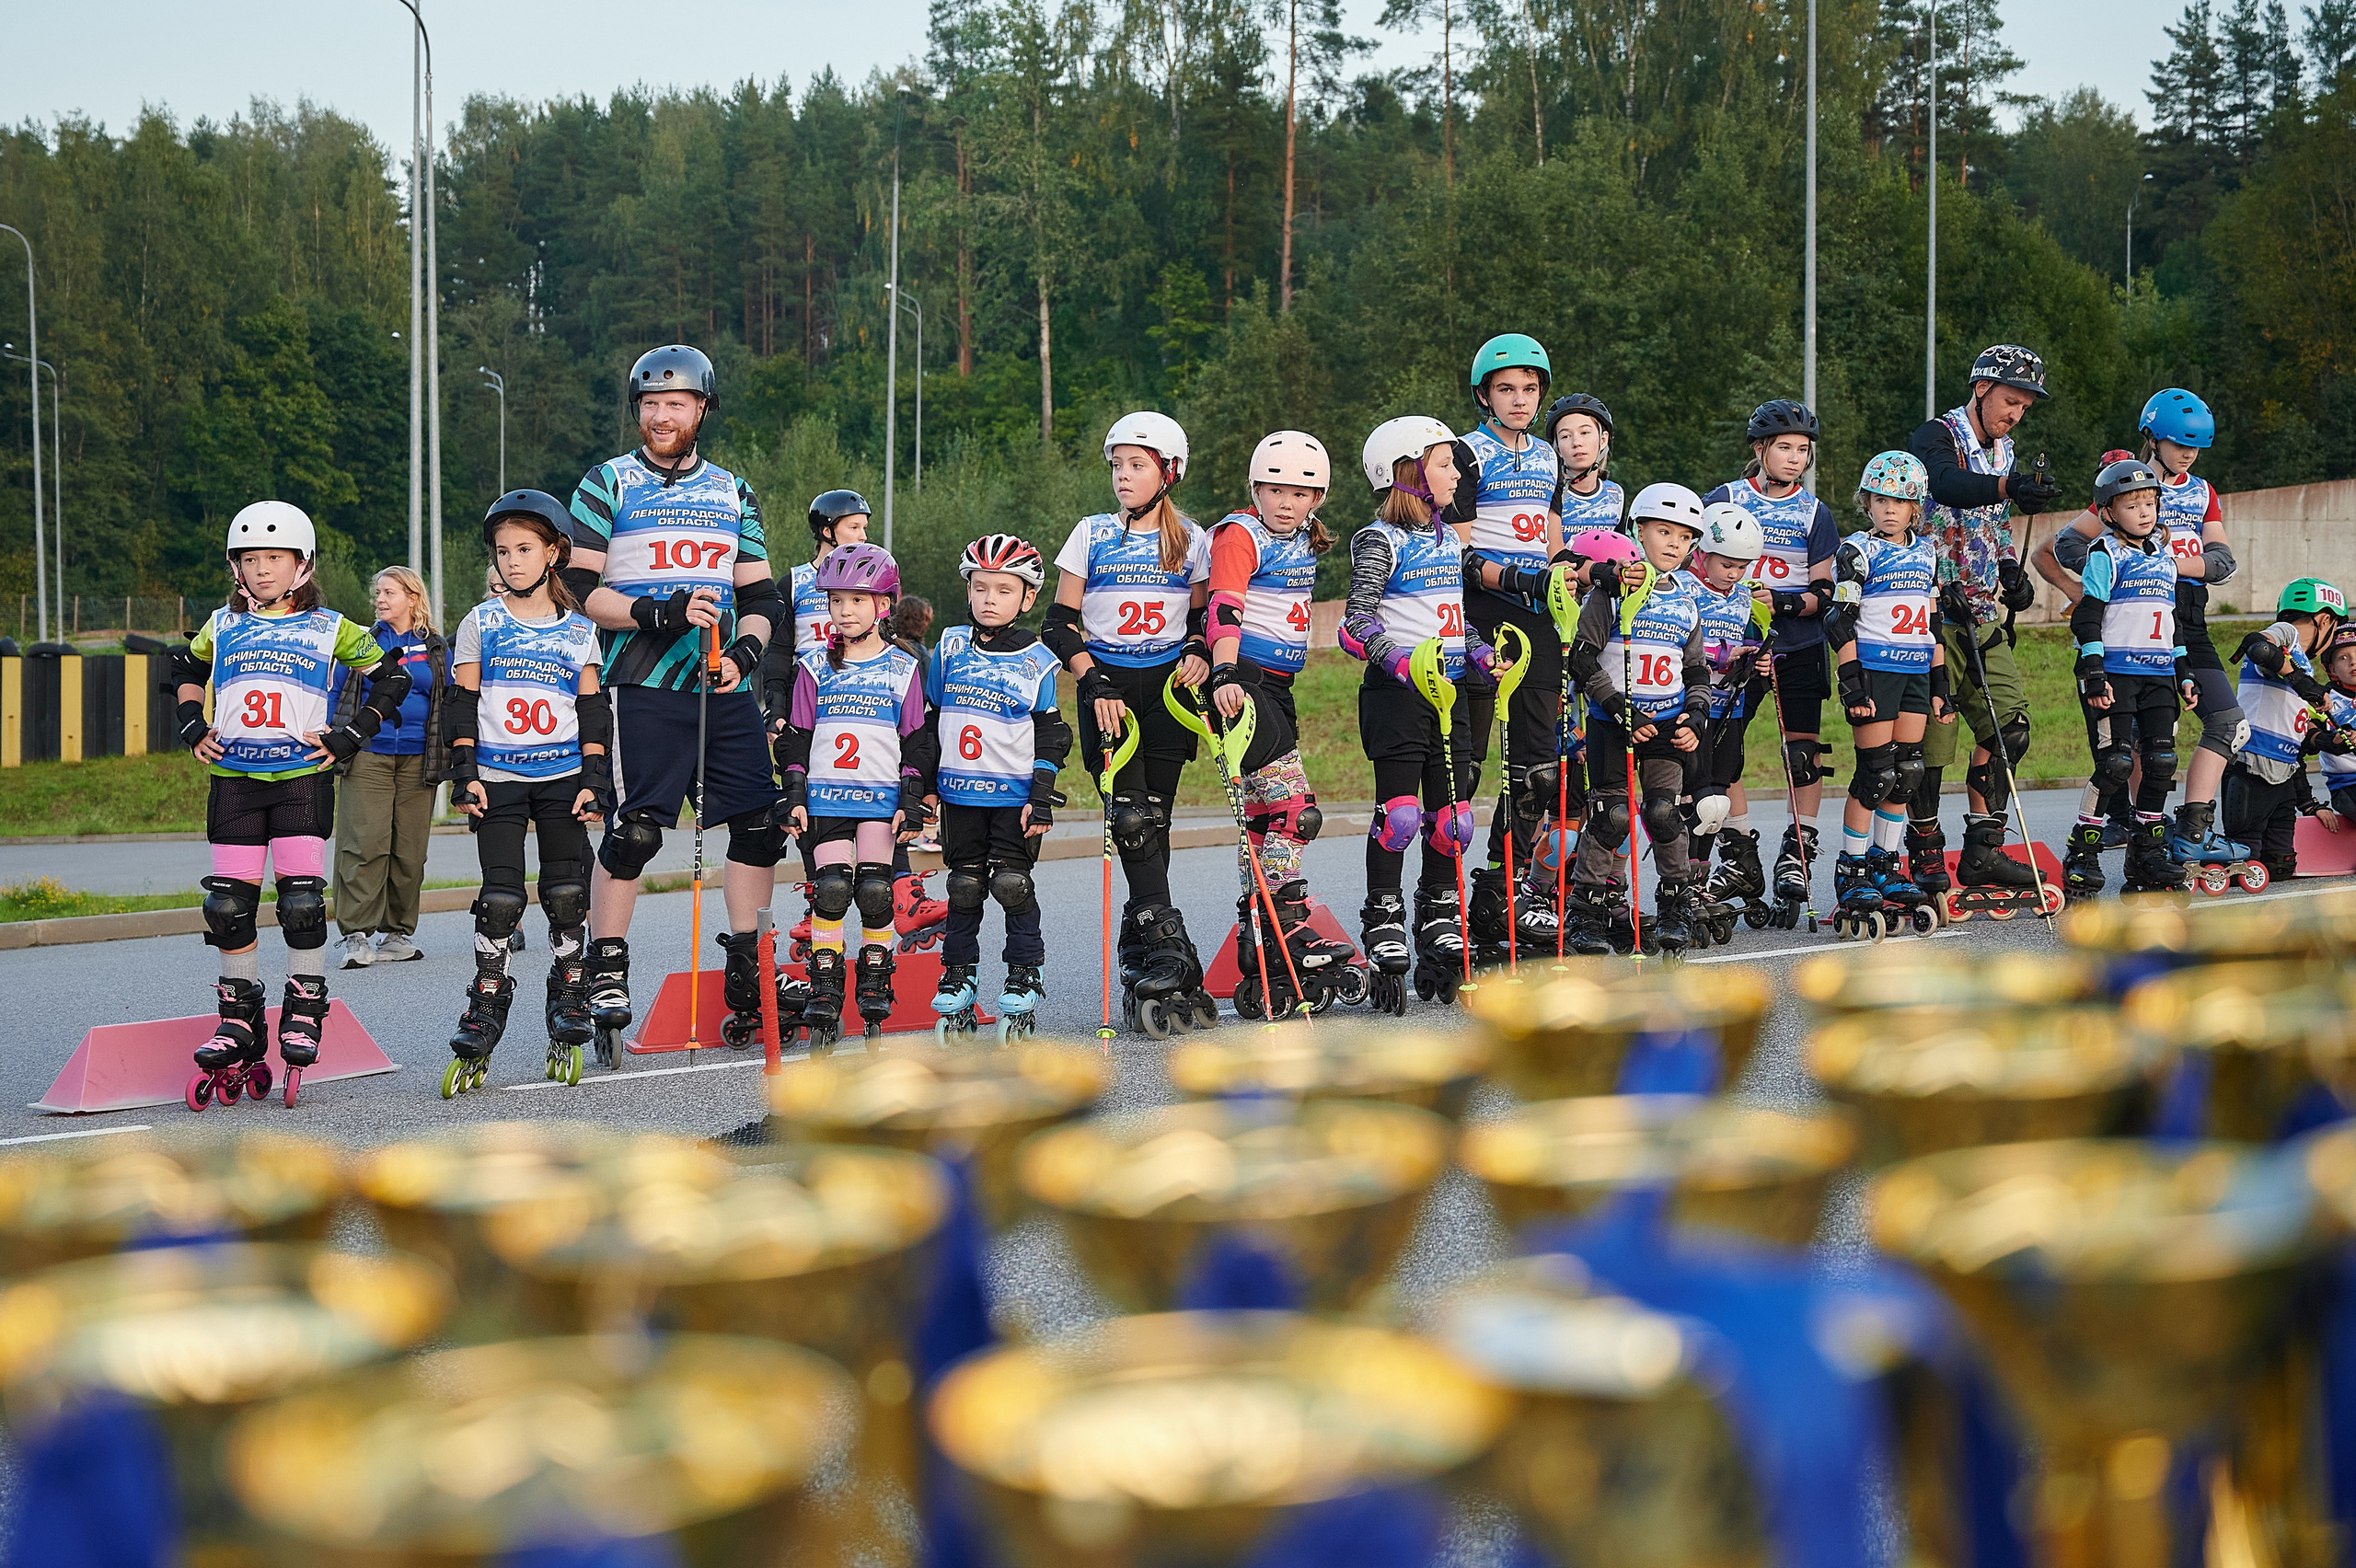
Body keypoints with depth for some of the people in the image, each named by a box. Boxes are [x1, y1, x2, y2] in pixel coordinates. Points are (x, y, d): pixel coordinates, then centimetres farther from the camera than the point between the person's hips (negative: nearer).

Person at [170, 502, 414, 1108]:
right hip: (232, 779, 3)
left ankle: (304, 1012, 8)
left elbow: (392, 677, 7)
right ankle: (239, 1018, 14)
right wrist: (191, 726, 12)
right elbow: (185, 671, 29)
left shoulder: (330, 629, 3)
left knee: (302, 900, -8)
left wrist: (349, 737, -2)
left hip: (302, 778, -3)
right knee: (228, 904, 1)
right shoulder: (222, 626, 12)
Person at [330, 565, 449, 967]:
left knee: (409, 850, 3)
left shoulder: (436, 649, 11)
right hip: (367, 758, -1)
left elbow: (449, 705, 14)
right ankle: (357, 935, -8)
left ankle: (397, 932, 14)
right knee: (364, 844, -10)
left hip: (417, 760, 1)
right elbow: (337, 695, 11)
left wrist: (449, 759, 7)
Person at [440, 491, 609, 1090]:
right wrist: (465, 776, -4)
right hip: (497, 781, -1)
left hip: (563, 779, 1)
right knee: (500, 899, -4)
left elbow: (594, 714, 7)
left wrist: (595, 783, 0)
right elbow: (462, 708, 4)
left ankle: (569, 1015, 13)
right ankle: (484, 1017, 6)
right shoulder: (481, 624, 5)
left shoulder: (579, 631, 7)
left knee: (567, 895, 1)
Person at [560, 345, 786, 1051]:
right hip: (642, 686, -4)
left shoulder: (732, 492, 17)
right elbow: (577, 589, -3)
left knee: (759, 825, 2)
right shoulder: (607, 484, 5)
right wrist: (658, 613, -17)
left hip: (723, 687, 4)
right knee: (634, 830, -11)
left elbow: (760, 594, 17)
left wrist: (745, 650, -4)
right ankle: (607, 972, 2)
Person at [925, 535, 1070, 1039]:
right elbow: (929, 720, 13)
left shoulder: (1037, 661, -1)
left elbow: (1050, 736, 1)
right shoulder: (950, 647, 5)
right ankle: (958, 977, 19)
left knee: (1011, 884, -5)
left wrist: (1042, 798, -7)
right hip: (959, 792, 2)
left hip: (1015, 795, -2)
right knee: (964, 886, 6)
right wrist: (924, 786, 10)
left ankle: (1024, 978, 9)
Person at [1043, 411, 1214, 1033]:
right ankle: (1169, 954, -15)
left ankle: (1140, 958, 9)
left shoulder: (1190, 540, 8)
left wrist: (1199, 654, -3)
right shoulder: (1092, 535, 4)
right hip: (1108, 687, -1)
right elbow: (1061, 625, 4)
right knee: (1131, 818, -14)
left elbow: (1202, 618, 18)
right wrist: (1095, 684, -9)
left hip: (1169, 687, 1)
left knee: (1154, 820, -3)